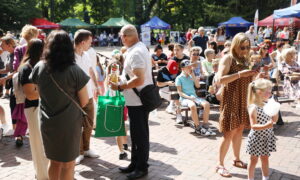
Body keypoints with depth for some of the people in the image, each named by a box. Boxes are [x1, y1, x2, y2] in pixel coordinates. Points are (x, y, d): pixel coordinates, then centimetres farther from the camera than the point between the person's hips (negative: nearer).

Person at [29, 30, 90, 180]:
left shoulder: (39, 67, -6)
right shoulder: (74, 71, -18)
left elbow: (39, 93, 9)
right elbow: (84, 102, -11)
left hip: (47, 122, 4)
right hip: (69, 123, -4)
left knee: (54, 161, 22)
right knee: (68, 164, 12)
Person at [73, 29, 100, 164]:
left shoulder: (86, 55, 6)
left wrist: (96, 86, 18)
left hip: (88, 96, 7)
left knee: (89, 124, 15)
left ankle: (86, 148, 32)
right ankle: (79, 152, 20)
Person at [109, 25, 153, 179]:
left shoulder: (135, 53, -20)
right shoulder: (140, 48, 12)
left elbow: (139, 79, -27)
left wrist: (119, 87, -19)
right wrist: (122, 79, 16)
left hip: (137, 101, -10)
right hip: (136, 100, 10)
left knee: (139, 135, 3)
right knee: (137, 133, 18)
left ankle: (142, 167, 16)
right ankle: (135, 164, 31)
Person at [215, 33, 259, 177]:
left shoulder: (245, 60, 11)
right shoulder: (228, 59, -11)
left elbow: (248, 79, 17)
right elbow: (220, 80, -22)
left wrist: (255, 74, -3)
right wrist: (240, 74, -30)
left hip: (243, 99, 7)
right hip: (231, 99, -7)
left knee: (239, 130, 13)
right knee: (230, 132, -5)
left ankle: (236, 159, 28)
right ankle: (220, 165, 6)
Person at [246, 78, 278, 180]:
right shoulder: (254, 108, -22)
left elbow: (275, 120, 9)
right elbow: (253, 126, -24)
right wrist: (265, 126, -38)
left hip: (266, 137, 7)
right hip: (256, 138, -7)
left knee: (265, 158, 21)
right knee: (254, 160, 9)